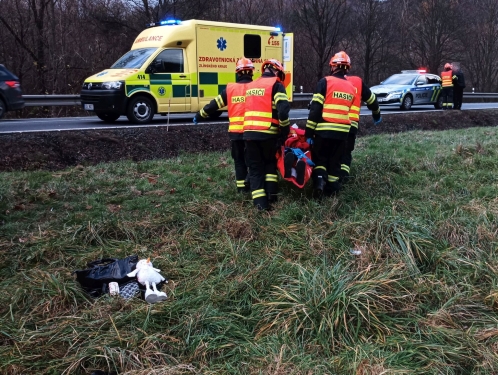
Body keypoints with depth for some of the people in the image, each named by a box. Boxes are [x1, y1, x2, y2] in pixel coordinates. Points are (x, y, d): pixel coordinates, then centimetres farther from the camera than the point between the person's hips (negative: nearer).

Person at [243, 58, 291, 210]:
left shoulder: (250, 86, 18)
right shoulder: (276, 85, -2)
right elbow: (283, 110, -15)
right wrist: (284, 132, -5)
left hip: (249, 132, 4)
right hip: (267, 133, -4)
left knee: (255, 167, 10)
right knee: (270, 163, 20)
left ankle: (260, 202, 3)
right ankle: (271, 194, 17)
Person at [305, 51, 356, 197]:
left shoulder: (325, 82, -5)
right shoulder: (352, 87, 12)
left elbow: (315, 108, -10)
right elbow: (351, 111, 17)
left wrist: (309, 132, -7)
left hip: (324, 130, -4)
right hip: (342, 131, 4)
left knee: (320, 158, 9)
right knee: (335, 160, 15)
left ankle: (319, 180, -13)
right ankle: (332, 189, 18)